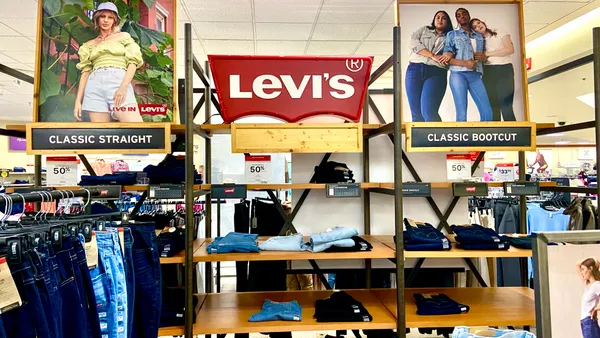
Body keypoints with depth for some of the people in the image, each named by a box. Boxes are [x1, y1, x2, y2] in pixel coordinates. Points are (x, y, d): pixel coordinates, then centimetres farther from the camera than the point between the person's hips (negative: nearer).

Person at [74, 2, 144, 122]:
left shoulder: (124, 36, 16)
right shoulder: (90, 44, 22)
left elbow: (133, 62, 5)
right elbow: (85, 72, 17)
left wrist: (123, 86, -12)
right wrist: (78, 100, 8)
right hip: (95, 86, 3)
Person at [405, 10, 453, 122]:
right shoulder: (424, 30, 21)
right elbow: (413, 43, 3)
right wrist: (433, 56, -7)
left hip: (436, 73, -1)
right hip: (415, 70, 1)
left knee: (428, 112, -19)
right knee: (416, 114, -4)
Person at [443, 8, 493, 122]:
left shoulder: (479, 36, 21)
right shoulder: (452, 34, 10)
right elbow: (447, 58, 1)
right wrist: (465, 63, -12)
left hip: (475, 75, 4)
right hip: (458, 74, -3)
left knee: (487, 112, -8)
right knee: (461, 114, -10)